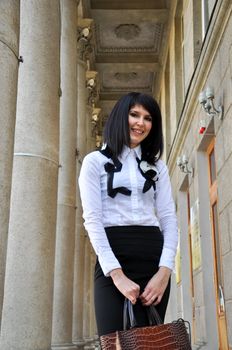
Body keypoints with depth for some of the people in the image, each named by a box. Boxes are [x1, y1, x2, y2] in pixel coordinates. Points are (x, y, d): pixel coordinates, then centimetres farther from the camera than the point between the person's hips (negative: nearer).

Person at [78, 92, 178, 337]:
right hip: (113, 259, -3)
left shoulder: (157, 166, 18)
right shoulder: (95, 161, 7)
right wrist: (117, 274, -16)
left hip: (153, 257, 3)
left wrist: (164, 270, -9)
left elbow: (169, 218, 9)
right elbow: (92, 218, -4)